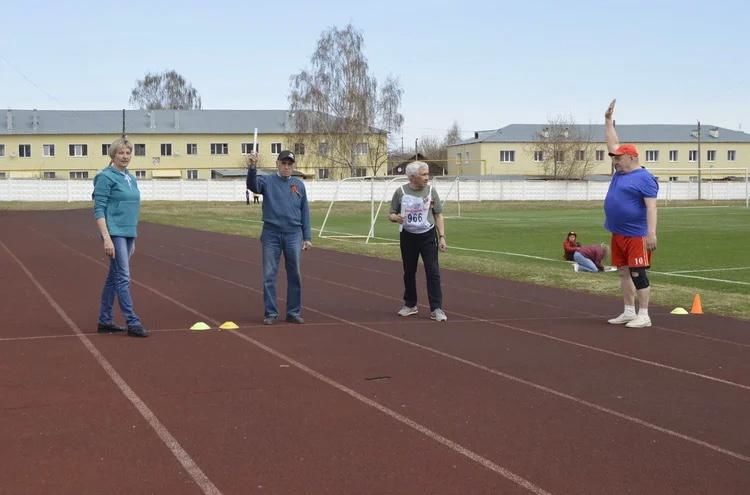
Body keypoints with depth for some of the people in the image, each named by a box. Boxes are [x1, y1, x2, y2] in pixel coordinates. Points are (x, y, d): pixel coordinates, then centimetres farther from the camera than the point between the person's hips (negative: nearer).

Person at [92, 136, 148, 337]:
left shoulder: (130, 178, 14)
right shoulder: (106, 177, -8)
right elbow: (99, 210, -12)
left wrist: (133, 239, 20)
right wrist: (106, 238, -20)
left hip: (128, 234, 8)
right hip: (114, 233, -8)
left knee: (114, 277, 12)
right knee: (123, 278, -8)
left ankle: (104, 321, 18)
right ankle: (132, 322, -8)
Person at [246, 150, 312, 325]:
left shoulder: (299, 185, 9)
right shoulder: (267, 181, 2)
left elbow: (305, 212, 11)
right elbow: (253, 185, -21)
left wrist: (307, 237, 6)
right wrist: (252, 167, -40)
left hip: (293, 235, 2)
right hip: (271, 234, -2)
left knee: (294, 275, 4)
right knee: (269, 275, 0)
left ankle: (294, 312, 13)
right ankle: (270, 313, 7)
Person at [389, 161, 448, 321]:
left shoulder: (430, 191, -2)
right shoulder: (401, 192, -4)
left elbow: (438, 215, 3)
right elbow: (391, 214, 2)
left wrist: (442, 237, -5)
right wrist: (395, 218, -22)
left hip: (428, 236, -1)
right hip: (407, 236, 1)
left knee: (433, 271, -9)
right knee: (409, 272, 11)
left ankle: (436, 309, -7)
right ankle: (410, 305, 26)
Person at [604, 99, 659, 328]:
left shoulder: (645, 178, -11)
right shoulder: (620, 171, 12)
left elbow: (651, 207, -17)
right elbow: (613, 144, 18)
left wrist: (652, 233, -25)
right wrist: (608, 119, 16)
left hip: (636, 235, -9)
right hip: (618, 234, 9)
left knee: (638, 274, -7)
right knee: (624, 273, 12)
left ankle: (643, 315, -2)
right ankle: (629, 312, 19)